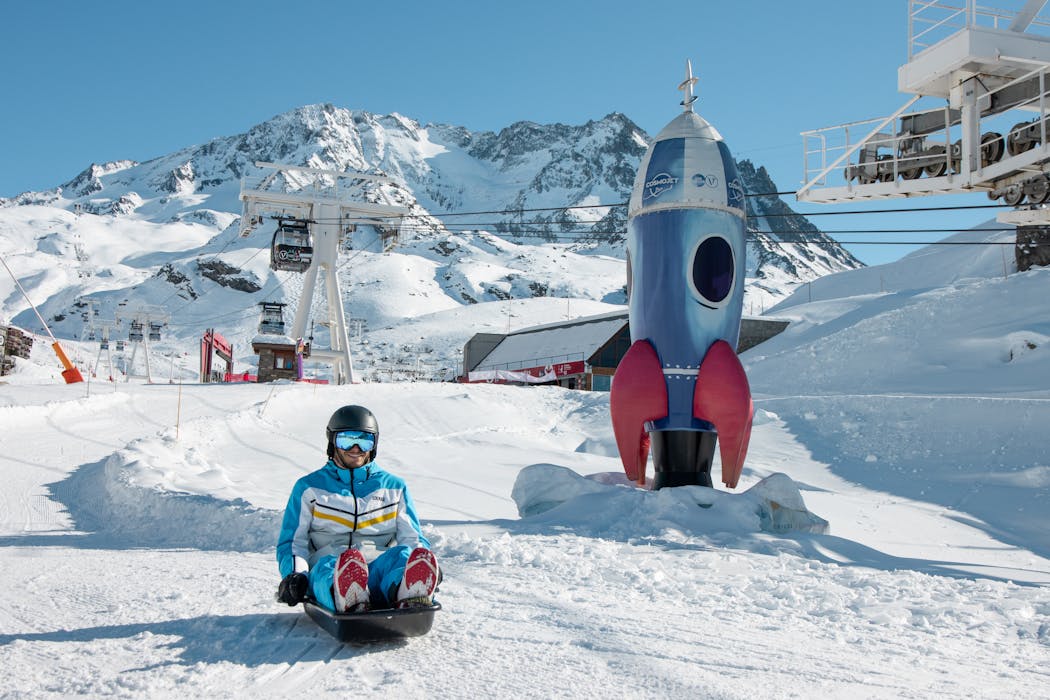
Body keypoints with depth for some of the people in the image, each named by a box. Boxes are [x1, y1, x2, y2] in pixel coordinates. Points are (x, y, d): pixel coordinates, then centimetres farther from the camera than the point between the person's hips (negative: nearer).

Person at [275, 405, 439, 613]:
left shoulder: (394, 487, 23)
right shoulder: (309, 487, 20)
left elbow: (413, 538, 18)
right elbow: (292, 542, 15)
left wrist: (424, 564, -7)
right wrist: (294, 575, -8)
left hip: (380, 569, 1)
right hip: (329, 573, 0)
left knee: (404, 553, -33)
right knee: (327, 565, -37)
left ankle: (412, 596, -66)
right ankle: (349, 602, -69)